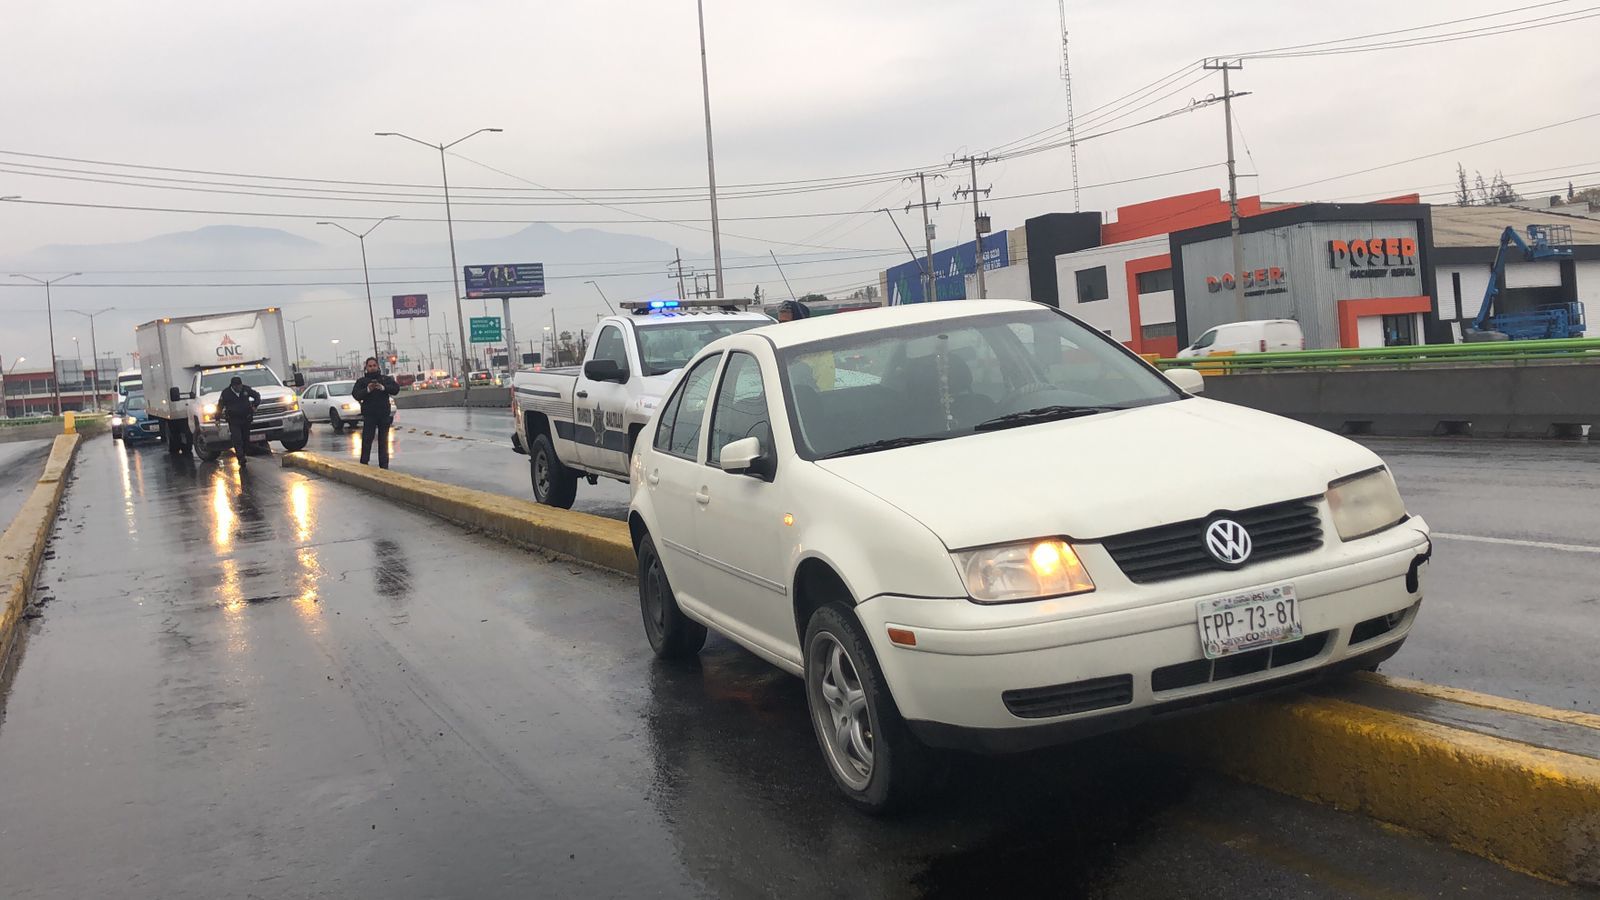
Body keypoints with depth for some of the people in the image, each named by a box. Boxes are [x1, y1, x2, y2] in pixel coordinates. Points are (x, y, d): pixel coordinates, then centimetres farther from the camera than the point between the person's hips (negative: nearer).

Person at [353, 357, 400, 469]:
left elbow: (396, 388, -4)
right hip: (369, 415, -2)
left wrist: (383, 388, -21)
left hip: (384, 415, 2)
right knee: (366, 441, -8)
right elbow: (356, 394, -6)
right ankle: (364, 464, -6)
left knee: (383, 441, 6)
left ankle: (384, 466, 11)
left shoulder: (386, 379, 11)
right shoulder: (361, 381, 8)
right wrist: (367, 390, -23)